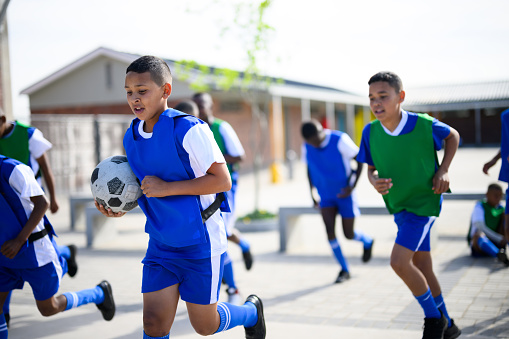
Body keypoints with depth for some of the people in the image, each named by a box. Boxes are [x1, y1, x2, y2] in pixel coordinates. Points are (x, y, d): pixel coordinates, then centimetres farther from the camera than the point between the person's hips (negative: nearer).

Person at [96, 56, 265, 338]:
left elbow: (222, 180, -21)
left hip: (200, 243, -6)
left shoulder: (188, 130, -20)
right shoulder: (132, 137, 4)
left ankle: (252, 311, 40)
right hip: (161, 244, 6)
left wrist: (167, 188, -25)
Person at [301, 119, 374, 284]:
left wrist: (352, 186, -16)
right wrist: (312, 193, 9)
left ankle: (367, 241, 39)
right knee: (329, 229, -13)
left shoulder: (340, 140, -21)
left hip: (344, 193, -3)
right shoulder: (306, 147, -7)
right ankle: (344, 269, 3)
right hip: (326, 196, 3)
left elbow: (360, 160, -11)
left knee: (349, 234, 2)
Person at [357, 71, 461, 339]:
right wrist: (375, 181, -18)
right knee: (421, 266, 14)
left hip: (424, 202, -6)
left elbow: (453, 136, 0)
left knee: (398, 261, -18)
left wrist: (443, 171, -10)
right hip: (399, 206, 6)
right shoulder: (370, 132, -9)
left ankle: (434, 317, 6)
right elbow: (370, 168, 5)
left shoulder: (423, 125, -20)